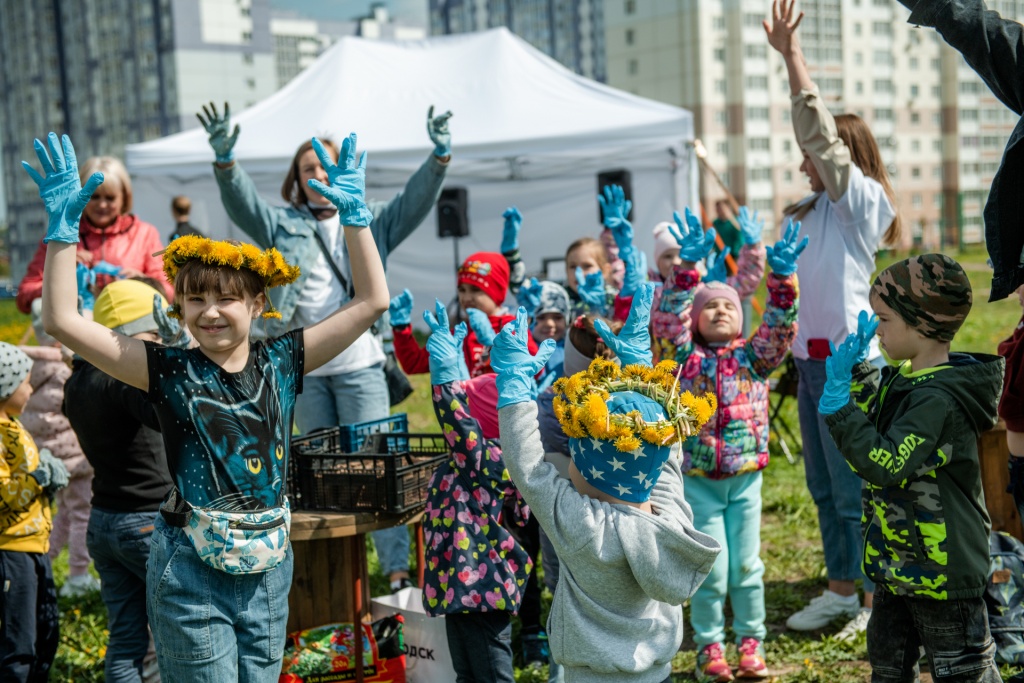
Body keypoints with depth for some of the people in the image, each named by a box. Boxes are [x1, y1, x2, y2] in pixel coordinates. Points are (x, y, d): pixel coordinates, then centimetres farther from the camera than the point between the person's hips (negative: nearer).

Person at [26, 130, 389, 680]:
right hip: (191, 577, -3)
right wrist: (63, 223, -16)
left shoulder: (280, 362, 0)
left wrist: (354, 213, -4)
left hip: (269, 569, 3)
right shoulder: (170, 371, -7)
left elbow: (372, 301, 0)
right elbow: (62, 321, -13)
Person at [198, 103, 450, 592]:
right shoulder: (283, 226, 10)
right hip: (303, 369, 2)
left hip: (359, 364, -2)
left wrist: (440, 157, -18)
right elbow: (243, 203, -4)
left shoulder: (370, 222, 10)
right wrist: (225, 160, -23)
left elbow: (415, 201, -1)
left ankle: (397, 569, -4)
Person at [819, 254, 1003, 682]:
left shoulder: (938, 398, -24)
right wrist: (855, 375, 13)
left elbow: (885, 466, -33)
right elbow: (874, 431, 24)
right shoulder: (904, 381, 4)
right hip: (898, 566, 9)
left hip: (942, 571, -9)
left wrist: (838, 401, -31)